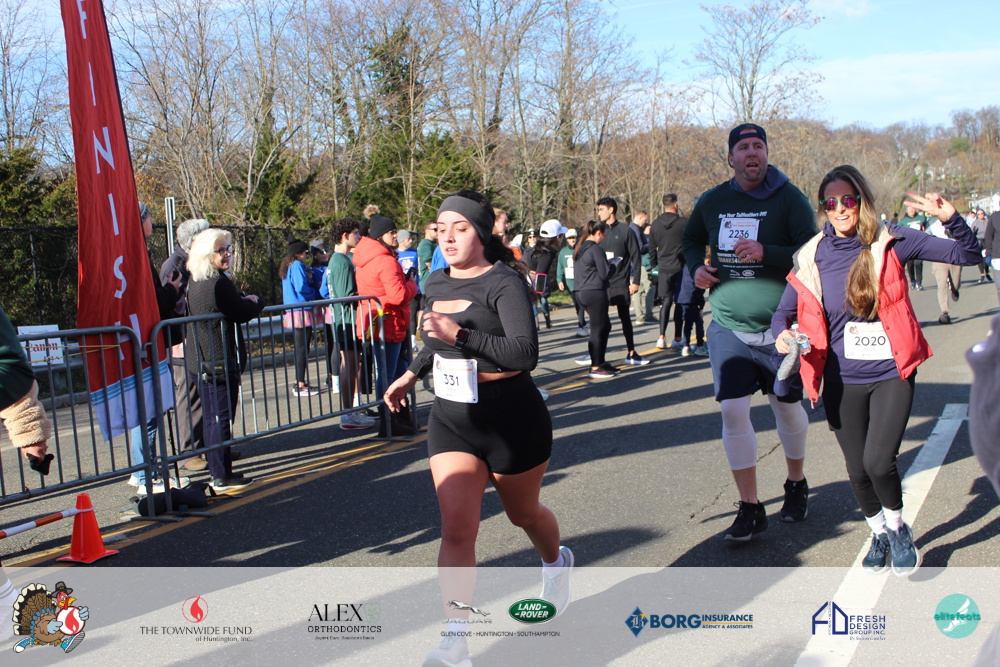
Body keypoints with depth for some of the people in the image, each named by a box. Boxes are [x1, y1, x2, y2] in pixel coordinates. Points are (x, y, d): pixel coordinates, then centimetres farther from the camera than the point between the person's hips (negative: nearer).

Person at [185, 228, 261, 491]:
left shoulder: (194, 282, 11)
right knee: (222, 418, -3)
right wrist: (255, 302, 4)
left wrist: (245, 302, 8)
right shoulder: (218, 283, -20)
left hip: (199, 360, 10)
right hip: (220, 361, -10)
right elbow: (244, 313, -14)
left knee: (212, 418, 17)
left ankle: (217, 472, 26)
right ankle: (222, 477, 3)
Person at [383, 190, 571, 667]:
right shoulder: (436, 284, 6)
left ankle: (556, 563, 52)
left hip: (512, 417, -4)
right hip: (451, 418, 5)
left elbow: (526, 353, -28)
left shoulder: (504, 283, -15)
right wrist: (411, 375, 23)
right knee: (456, 527, -9)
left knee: (523, 513, 18)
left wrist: (459, 334, -35)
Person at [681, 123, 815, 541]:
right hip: (728, 327, 2)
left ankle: (796, 485, 38)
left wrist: (766, 253, -29)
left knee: (787, 407, 13)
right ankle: (750, 507, 4)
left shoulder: (789, 199, -8)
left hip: (780, 328, -2)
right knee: (733, 410, -7)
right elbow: (691, 239, 22)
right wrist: (696, 267, 1)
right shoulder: (712, 201, 4)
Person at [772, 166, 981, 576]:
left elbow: (967, 255, -4)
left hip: (890, 374, -2)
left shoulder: (890, 243, -7)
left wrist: (950, 218, -22)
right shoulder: (814, 256, -2)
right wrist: (782, 334, -19)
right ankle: (879, 534, 39)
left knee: (878, 461, -15)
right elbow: (784, 311, 4)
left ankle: (898, 528, 17)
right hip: (842, 381, 3)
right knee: (858, 470, 10)